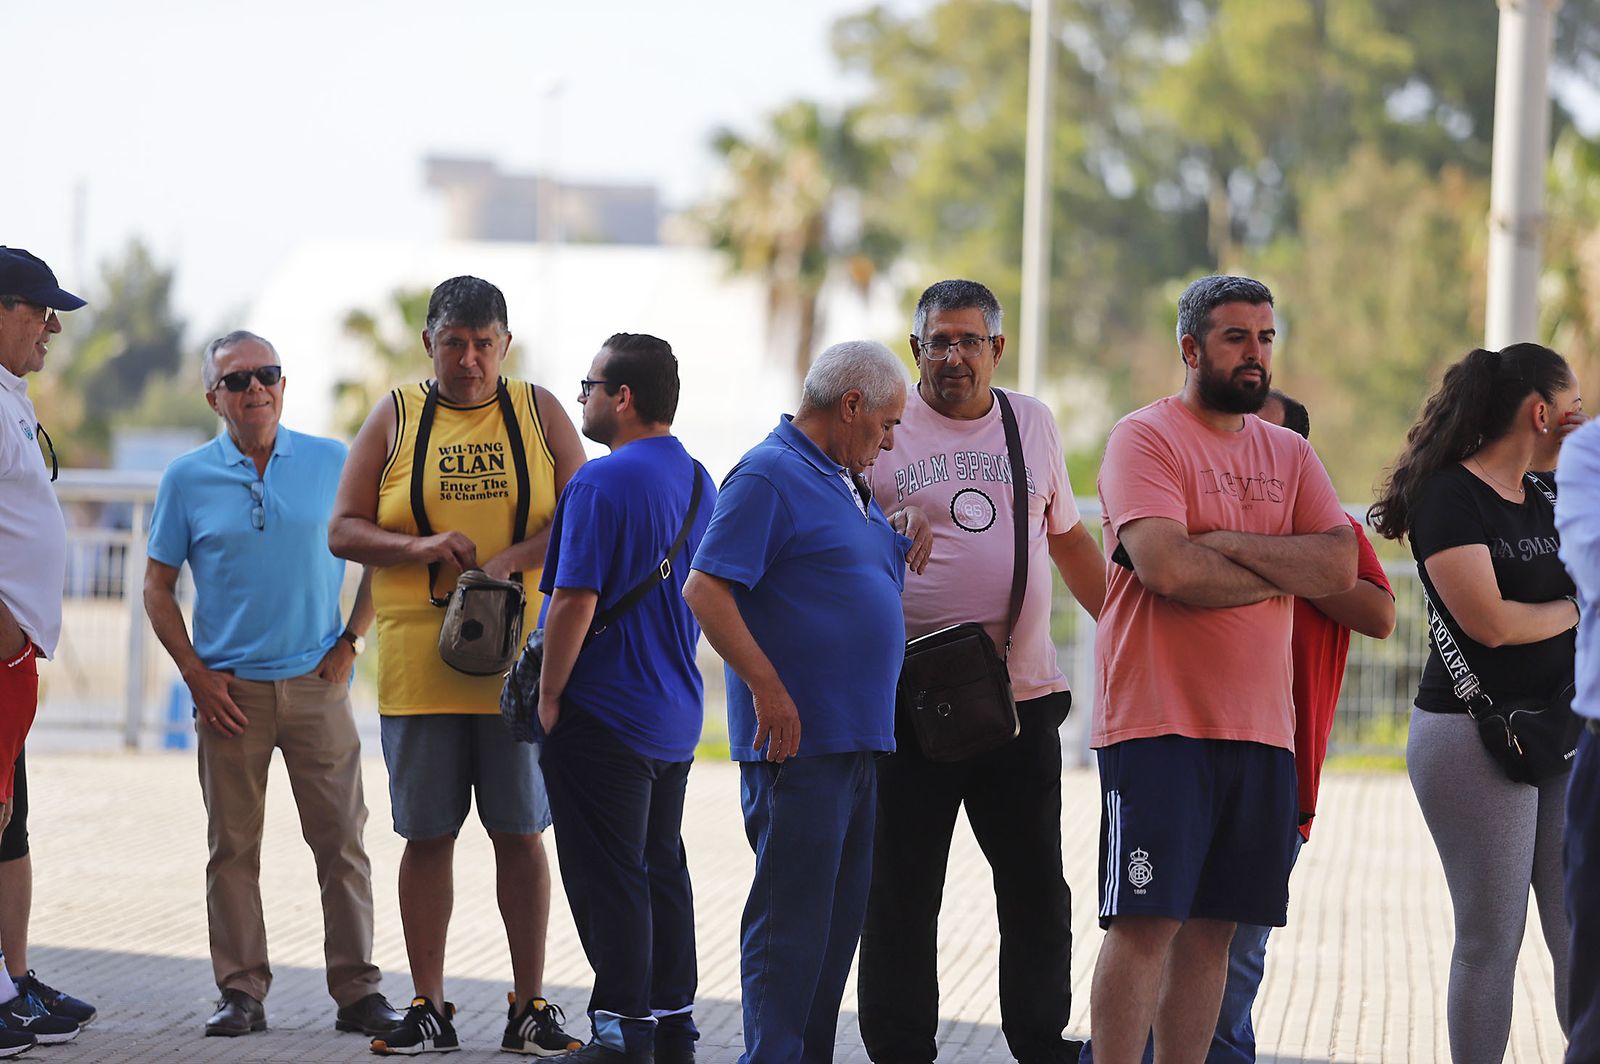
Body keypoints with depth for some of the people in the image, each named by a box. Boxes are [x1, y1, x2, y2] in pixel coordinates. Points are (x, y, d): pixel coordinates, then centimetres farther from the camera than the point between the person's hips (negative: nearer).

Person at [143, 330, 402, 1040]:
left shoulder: (332, 463, 4)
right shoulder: (188, 479, 3)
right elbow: (158, 588, 8)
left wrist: (349, 644, 2)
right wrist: (196, 676, -2)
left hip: (317, 684, 0)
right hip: (230, 689, 0)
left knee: (342, 840, -2)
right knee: (233, 847, 1)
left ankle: (356, 989, 3)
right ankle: (241, 991, 7)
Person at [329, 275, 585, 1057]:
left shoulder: (538, 413, 7)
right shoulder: (395, 418, 7)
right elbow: (343, 531, 4)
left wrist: (513, 559, -15)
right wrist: (419, 547, -14)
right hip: (418, 661, 0)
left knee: (521, 832, 2)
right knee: (426, 836, 2)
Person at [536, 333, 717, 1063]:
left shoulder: (603, 483, -18)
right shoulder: (697, 481, 10)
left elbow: (575, 601, -21)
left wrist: (549, 695, -13)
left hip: (603, 715, -9)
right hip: (676, 714, 9)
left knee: (607, 877, -4)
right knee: (660, 867, 15)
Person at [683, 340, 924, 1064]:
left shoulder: (848, 487, 19)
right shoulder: (768, 476, -9)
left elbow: (892, 566, 35)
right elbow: (706, 590, -17)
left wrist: (914, 529, 14)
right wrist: (769, 690, -21)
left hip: (860, 739, 9)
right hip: (799, 735, -9)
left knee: (840, 914, 11)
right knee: (791, 912, -8)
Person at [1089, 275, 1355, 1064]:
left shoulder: (1287, 453, 15)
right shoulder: (1145, 439, -5)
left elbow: (1339, 567, 1)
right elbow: (1165, 567, -20)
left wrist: (1229, 543, -11)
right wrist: (1280, 573, -5)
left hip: (1261, 729, 6)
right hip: (1159, 723, -6)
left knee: (1213, 926, 7)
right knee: (1146, 921, -8)